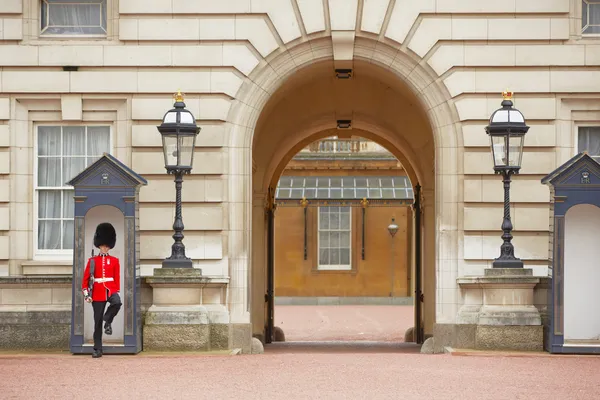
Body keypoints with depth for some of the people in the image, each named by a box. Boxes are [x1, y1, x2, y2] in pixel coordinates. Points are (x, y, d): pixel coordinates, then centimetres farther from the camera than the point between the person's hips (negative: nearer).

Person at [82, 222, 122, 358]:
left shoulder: (114, 261, 7)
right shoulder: (92, 260, 6)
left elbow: (117, 278, 6)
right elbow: (86, 278, 4)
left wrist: (116, 293, -3)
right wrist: (86, 294, -4)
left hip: (111, 290, 0)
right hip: (98, 293, 0)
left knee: (117, 303, -36)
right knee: (97, 322, 1)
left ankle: (108, 321, -8)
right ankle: (97, 350, 7)